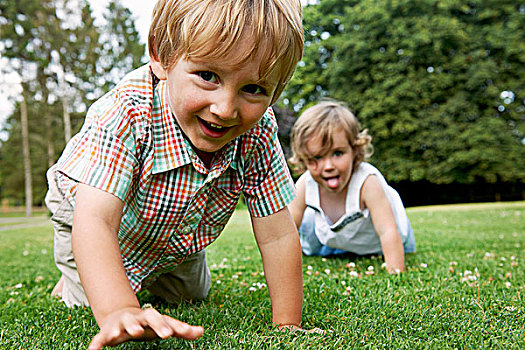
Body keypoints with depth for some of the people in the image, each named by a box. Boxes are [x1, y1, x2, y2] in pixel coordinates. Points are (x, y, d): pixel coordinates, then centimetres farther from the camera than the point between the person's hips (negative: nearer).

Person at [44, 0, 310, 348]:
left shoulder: (259, 131, -33)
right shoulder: (125, 114, -44)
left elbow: (277, 234, -28)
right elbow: (95, 220, -52)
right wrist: (119, 312, -67)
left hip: (180, 238, 4)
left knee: (192, 297, 22)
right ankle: (71, 283, 33)